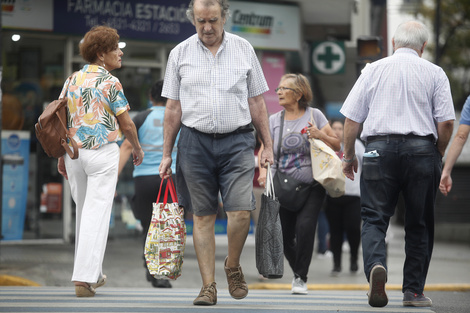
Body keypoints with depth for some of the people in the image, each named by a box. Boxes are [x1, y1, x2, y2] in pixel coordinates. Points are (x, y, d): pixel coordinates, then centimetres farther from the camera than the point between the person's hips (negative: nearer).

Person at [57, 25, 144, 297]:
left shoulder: (72, 80, 8)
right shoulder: (110, 82, -9)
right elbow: (126, 124, -6)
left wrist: (61, 155, 16)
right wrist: (137, 149, 11)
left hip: (74, 150, 6)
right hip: (103, 151, -6)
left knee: (84, 212, 17)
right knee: (96, 214, -5)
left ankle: (94, 274, 27)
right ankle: (85, 278, -12)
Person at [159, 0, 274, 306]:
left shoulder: (244, 49, 6)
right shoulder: (180, 53, 5)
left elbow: (257, 102, 10)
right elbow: (173, 108, 9)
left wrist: (268, 146, 6)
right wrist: (167, 154, 7)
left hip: (237, 141, 0)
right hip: (195, 141, 0)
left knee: (241, 212, -11)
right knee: (202, 216, 2)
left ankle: (233, 265, 15)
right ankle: (209, 284, 8)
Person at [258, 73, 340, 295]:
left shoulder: (314, 115, 3)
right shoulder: (274, 120, 10)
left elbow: (336, 145, 6)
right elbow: (264, 150, 6)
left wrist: (320, 135, -14)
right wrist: (263, 170, -14)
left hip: (312, 187, -3)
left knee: (304, 227, -19)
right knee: (284, 235, 3)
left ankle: (301, 278, -4)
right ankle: (297, 272, 31)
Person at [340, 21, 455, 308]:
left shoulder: (374, 70, 9)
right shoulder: (434, 73, 5)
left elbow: (351, 119, 6)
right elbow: (446, 122, -2)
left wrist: (349, 156, 17)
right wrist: (438, 155, 13)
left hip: (379, 148, 0)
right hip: (422, 149, 0)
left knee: (374, 218, 1)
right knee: (419, 224, 9)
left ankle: (375, 265, -27)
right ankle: (414, 292, 10)